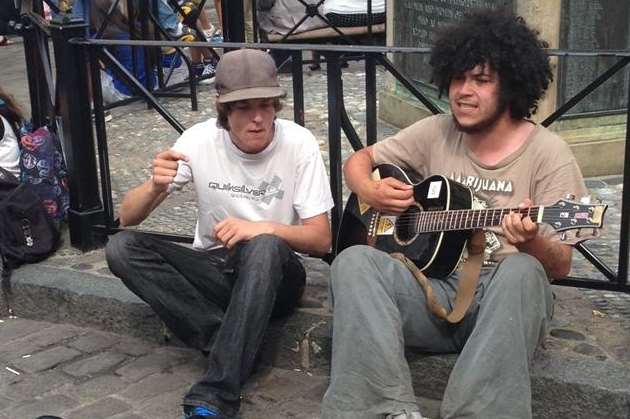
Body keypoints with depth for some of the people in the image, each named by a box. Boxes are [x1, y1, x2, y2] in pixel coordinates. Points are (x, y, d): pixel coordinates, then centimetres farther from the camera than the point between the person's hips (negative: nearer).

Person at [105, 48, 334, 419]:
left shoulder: (299, 144, -14)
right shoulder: (200, 140, -9)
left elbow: (321, 240, -11)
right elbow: (127, 218, -7)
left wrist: (264, 228, -30)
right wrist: (155, 186, -30)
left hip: (273, 275, -2)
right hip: (213, 269, 3)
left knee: (264, 248, -38)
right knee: (121, 248, -21)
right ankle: (231, 343, -25)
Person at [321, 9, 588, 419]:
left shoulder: (547, 152, -5)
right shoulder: (436, 133, 6)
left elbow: (560, 266, -7)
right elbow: (359, 160, 17)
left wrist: (532, 242, -31)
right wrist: (371, 192, -6)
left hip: (502, 298, -3)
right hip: (435, 289, 3)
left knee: (522, 271, -38)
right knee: (353, 261, -25)